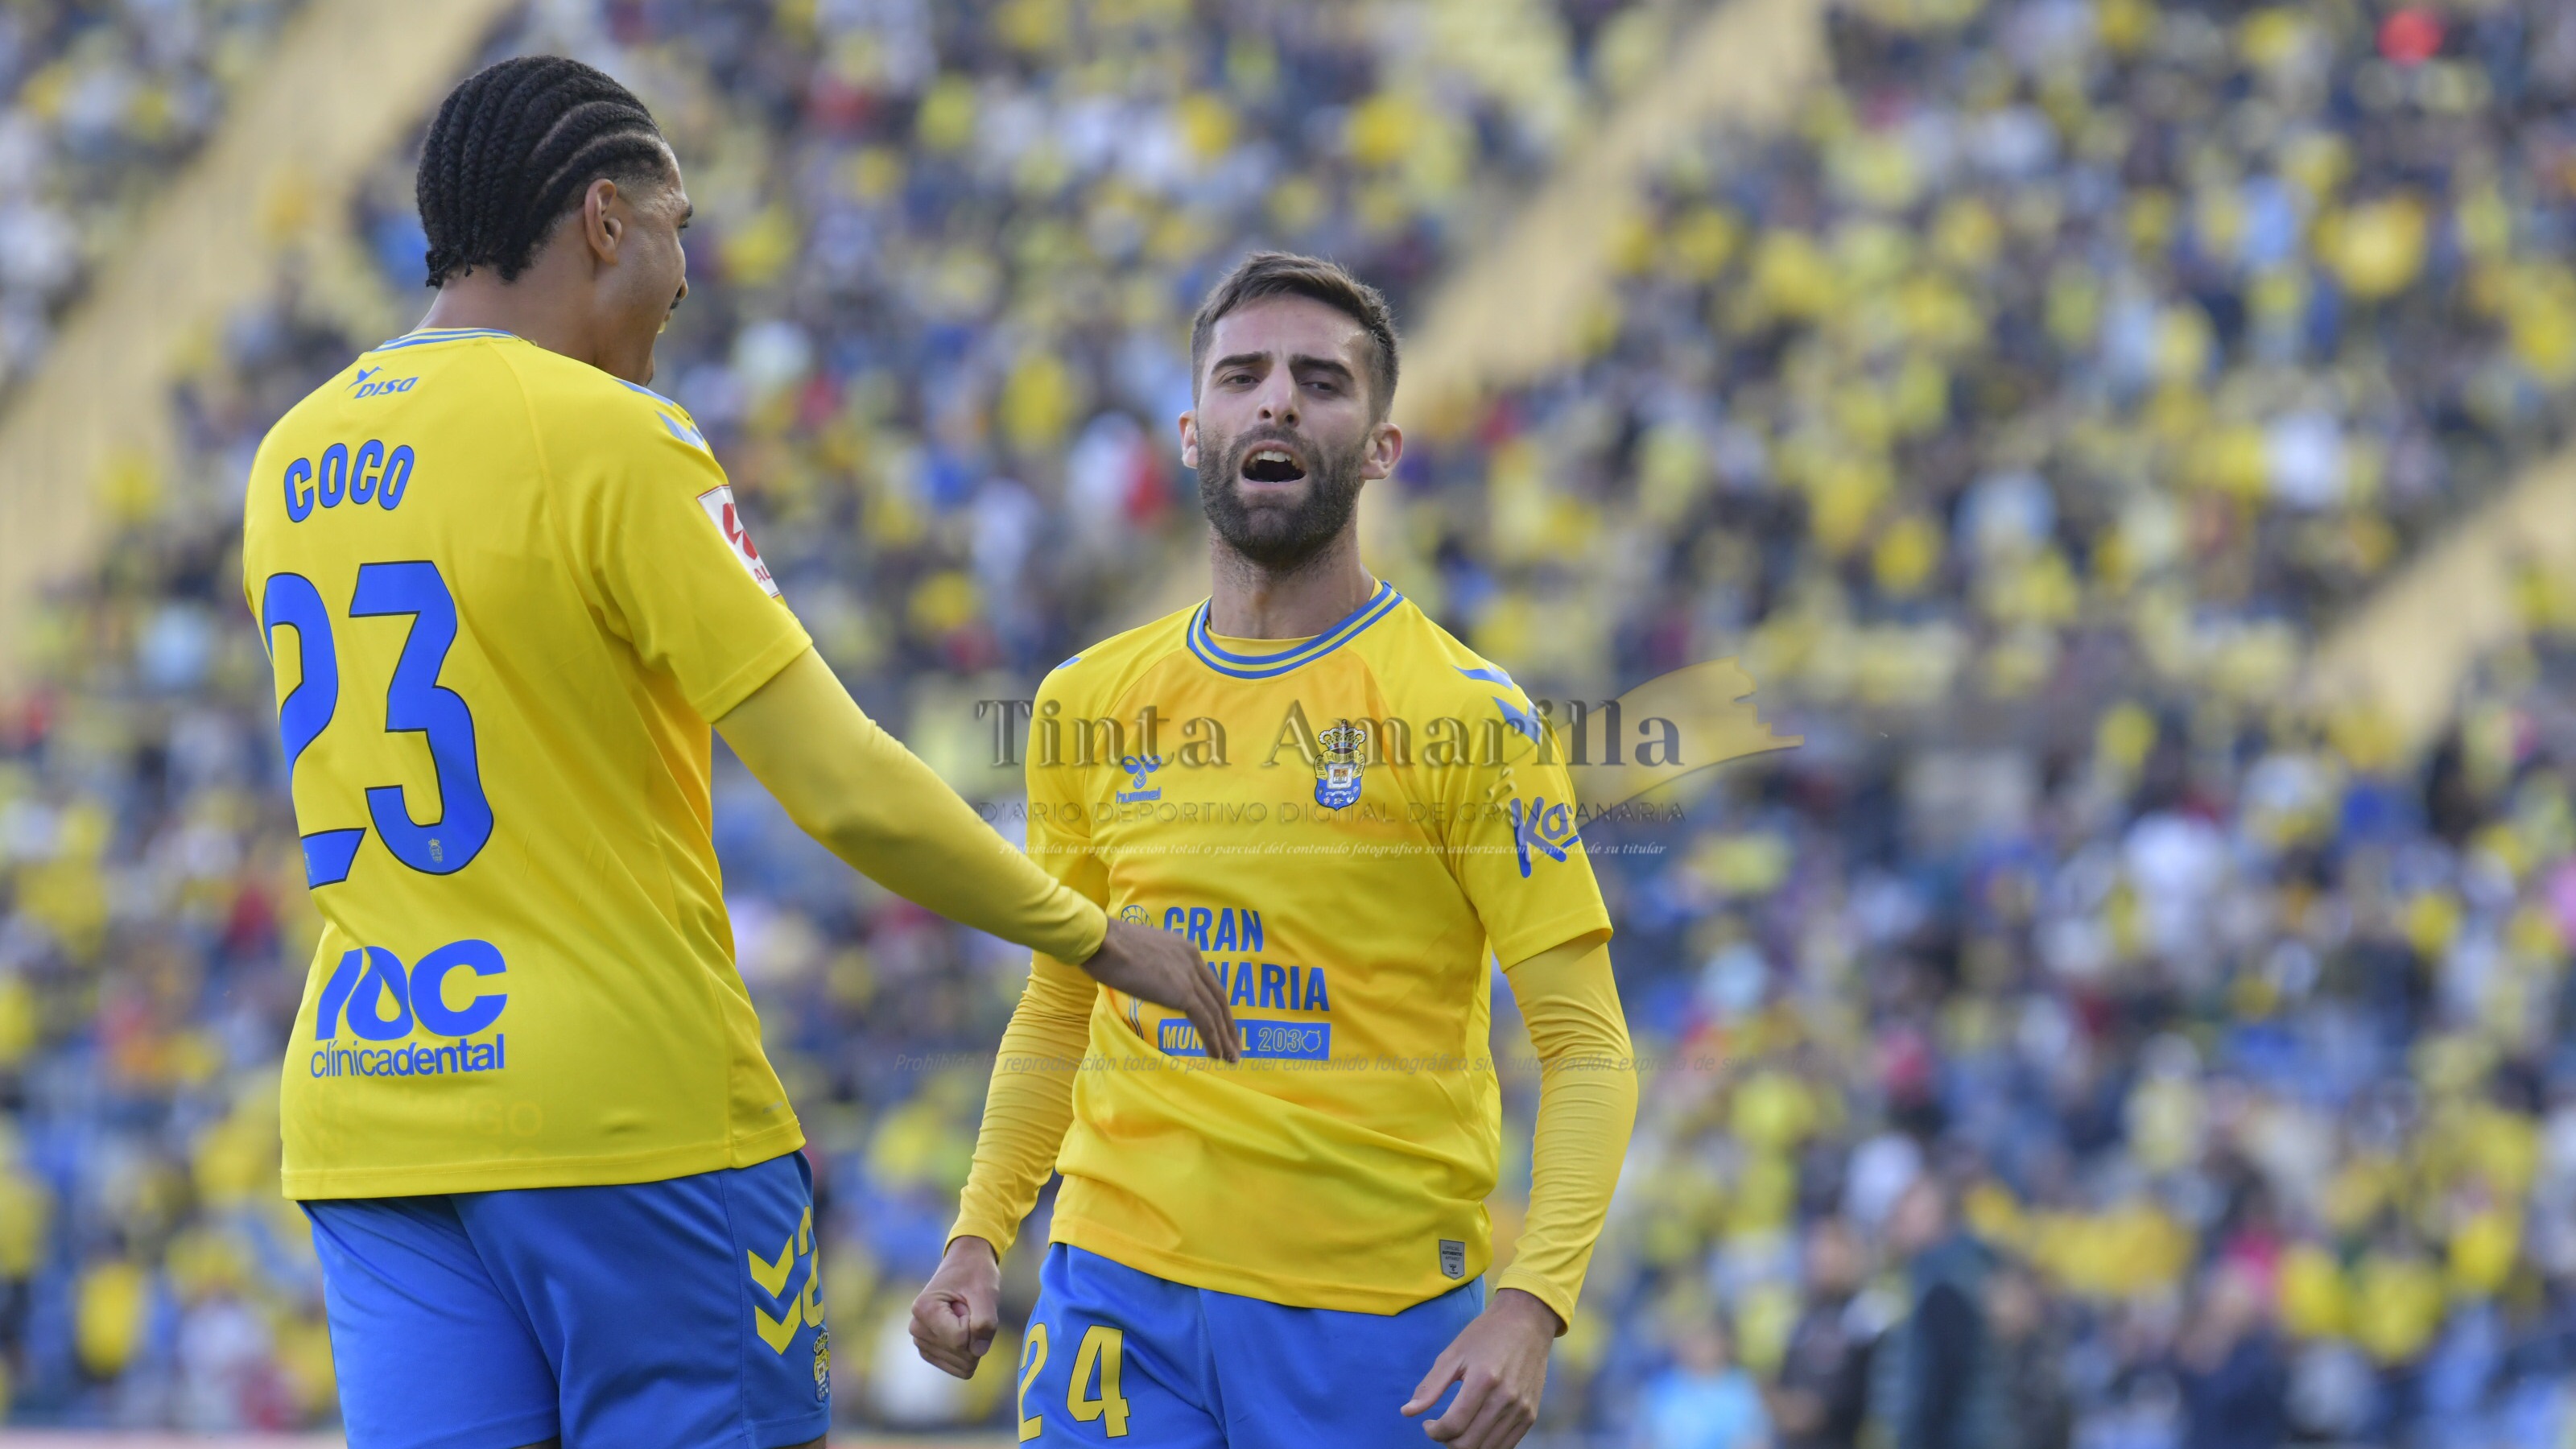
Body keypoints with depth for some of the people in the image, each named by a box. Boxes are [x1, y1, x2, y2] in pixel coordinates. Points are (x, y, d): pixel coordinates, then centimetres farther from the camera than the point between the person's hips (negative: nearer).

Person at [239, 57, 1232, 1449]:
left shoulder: (291, 460, 11)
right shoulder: (612, 442, -10)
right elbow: (845, 790, -13)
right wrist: (1098, 938, -2)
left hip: (358, 1112, 6)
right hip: (629, 1111, -6)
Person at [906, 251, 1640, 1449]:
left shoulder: (1467, 715, -5)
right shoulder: (1088, 706, 9)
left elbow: (1586, 1048, -7)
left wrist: (1531, 1305, -21)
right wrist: (979, 1236, 6)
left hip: (1378, 1321, -3)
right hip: (1120, 1287, 3)